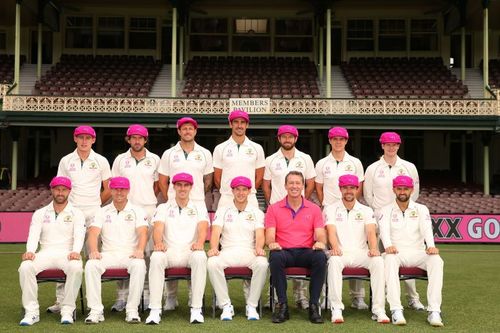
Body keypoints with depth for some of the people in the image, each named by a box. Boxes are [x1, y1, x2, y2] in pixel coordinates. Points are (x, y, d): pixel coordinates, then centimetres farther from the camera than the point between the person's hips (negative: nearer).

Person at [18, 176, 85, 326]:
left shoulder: (76, 213, 12)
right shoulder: (40, 213, 18)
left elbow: (79, 235, -4)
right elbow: (33, 235, 3)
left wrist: (75, 251, -26)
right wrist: (30, 251, -20)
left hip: (67, 254, -2)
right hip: (45, 253, 2)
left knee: (76, 268, -36)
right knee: (25, 267, -30)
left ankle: (67, 310, -27)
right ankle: (31, 311, -24)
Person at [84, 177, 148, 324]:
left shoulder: (137, 211, 10)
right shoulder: (103, 212, 15)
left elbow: (143, 232, -6)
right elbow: (93, 233, 0)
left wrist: (140, 250, -28)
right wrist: (93, 250, -22)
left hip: (130, 255, -2)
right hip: (108, 254, 2)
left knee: (139, 265, -35)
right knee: (91, 265, -29)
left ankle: (132, 310, -28)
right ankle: (96, 311, -26)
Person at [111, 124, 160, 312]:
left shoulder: (154, 159, 9)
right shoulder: (120, 160, 9)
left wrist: (147, 198, 6)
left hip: (149, 210, 0)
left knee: (149, 252, -1)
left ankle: (148, 294, 5)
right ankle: (122, 297, 1)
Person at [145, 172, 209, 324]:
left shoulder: (199, 207, 17)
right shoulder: (163, 208, 18)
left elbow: (203, 227, -1)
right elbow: (158, 227, -1)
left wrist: (199, 243, -25)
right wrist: (158, 243, -24)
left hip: (191, 251, 0)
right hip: (169, 251, 1)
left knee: (200, 257, -35)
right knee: (156, 257, -33)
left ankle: (196, 309, -31)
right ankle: (155, 310, -32)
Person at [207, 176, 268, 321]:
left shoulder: (257, 212, 16)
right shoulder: (222, 211, 16)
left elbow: (260, 235, 2)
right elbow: (216, 232, 1)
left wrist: (259, 248, -22)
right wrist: (214, 248, -21)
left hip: (249, 252, 0)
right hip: (228, 251, 0)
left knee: (262, 264, -34)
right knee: (212, 263, -33)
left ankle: (252, 306, -19)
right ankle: (226, 306, -21)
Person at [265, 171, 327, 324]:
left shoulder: (314, 209, 13)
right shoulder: (273, 209, 11)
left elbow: (320, 235, 5)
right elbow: (270, 235, 2)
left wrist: (320, 242, -20)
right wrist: (271, 243, -22)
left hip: (306, 252, 1)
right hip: (284, 251, -1)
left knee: (320, 257, -33)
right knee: (276, 257, -36)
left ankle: (314, 306, -22)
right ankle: (282, 305, -23)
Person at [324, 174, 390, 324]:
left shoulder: (366, 210, 15)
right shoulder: (331, 209, 10)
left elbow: (371, 232, -2)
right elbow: (331, 231, -7)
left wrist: (373, 248, -23)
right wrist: (335, 247, -28)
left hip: (361, 253, 2)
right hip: (341, 253, -1)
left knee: (378, 261, -30)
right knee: (334, 261, -37)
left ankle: (378, 309, -28)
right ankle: (336, 309, -35)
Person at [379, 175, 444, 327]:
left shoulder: (421, 209, 13)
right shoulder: (386, 210, 10)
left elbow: (427, 229, -6)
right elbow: (384, 229, -9)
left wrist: (431, 246, -29)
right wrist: (388, 245, -33)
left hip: (418, 252, 1)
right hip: (396, 252, -1)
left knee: (436, 260, -29)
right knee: (390, 259, -36)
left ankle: (434, 311, -33)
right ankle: (396, 310, -41)